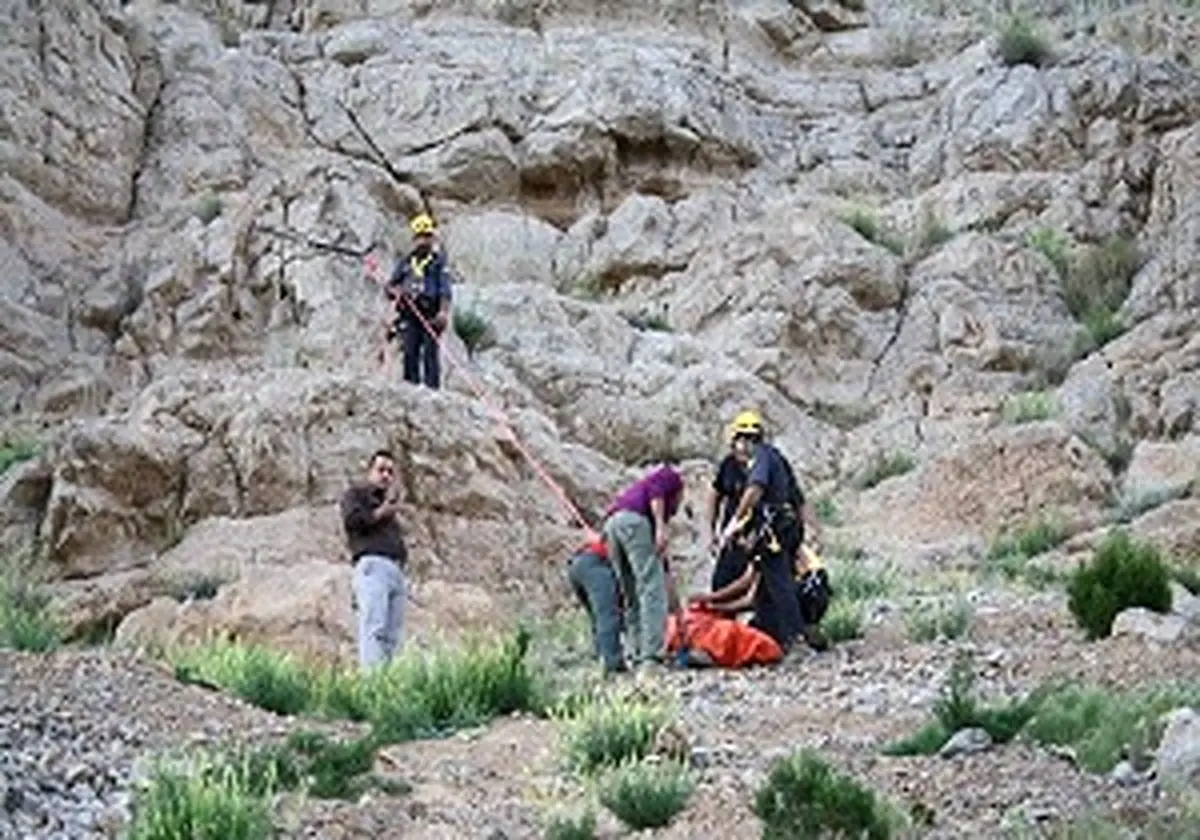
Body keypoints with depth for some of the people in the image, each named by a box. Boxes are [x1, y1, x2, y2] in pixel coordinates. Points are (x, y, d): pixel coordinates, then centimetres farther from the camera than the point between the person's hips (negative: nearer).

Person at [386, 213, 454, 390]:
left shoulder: (439, 260, 9)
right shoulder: (405, 262, 19)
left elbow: (445, 289, -1)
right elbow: (390, 286, 21)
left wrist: (444, 312, -15)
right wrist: (397, 291, -3)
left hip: (431, 315, -3)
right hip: (409, 315, 3)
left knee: (430, 353, -9)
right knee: (410, 353, -3)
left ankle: (433, 388, -10)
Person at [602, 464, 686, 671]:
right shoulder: (671, 476, 22)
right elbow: (655, 490, -7)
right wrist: (661, 527, -18)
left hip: (611, 524, 8)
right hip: (634, 521, -8)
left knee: (633, 597, 12)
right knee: (652, 590, -10)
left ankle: (638, 655, 8)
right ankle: (652, 655, -18)